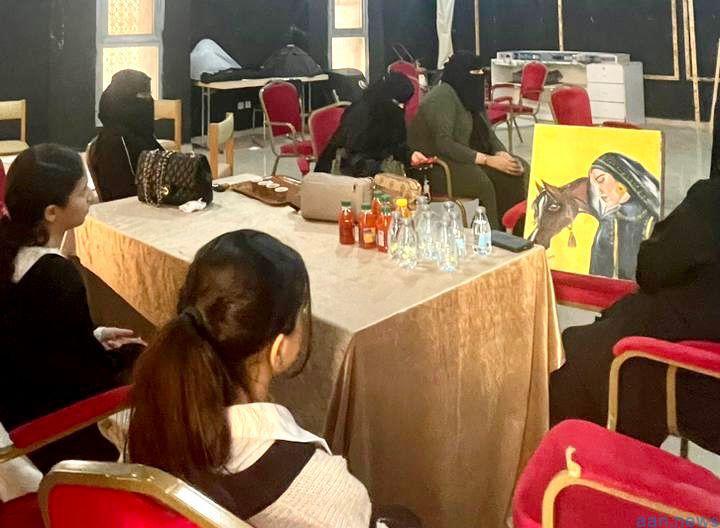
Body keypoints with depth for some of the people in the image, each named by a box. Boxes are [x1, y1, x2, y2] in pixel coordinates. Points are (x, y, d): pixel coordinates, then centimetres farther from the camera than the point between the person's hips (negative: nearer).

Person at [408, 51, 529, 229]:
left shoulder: (470, 94, 10)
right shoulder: (442, 98, -17)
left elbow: (488, 133, 10)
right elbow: (443, 144, -27)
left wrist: (502, 154, -13)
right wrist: (488, 160, -29)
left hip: (463, 157, 9)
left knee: (520, 168, -7)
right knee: (481, 180, -34)